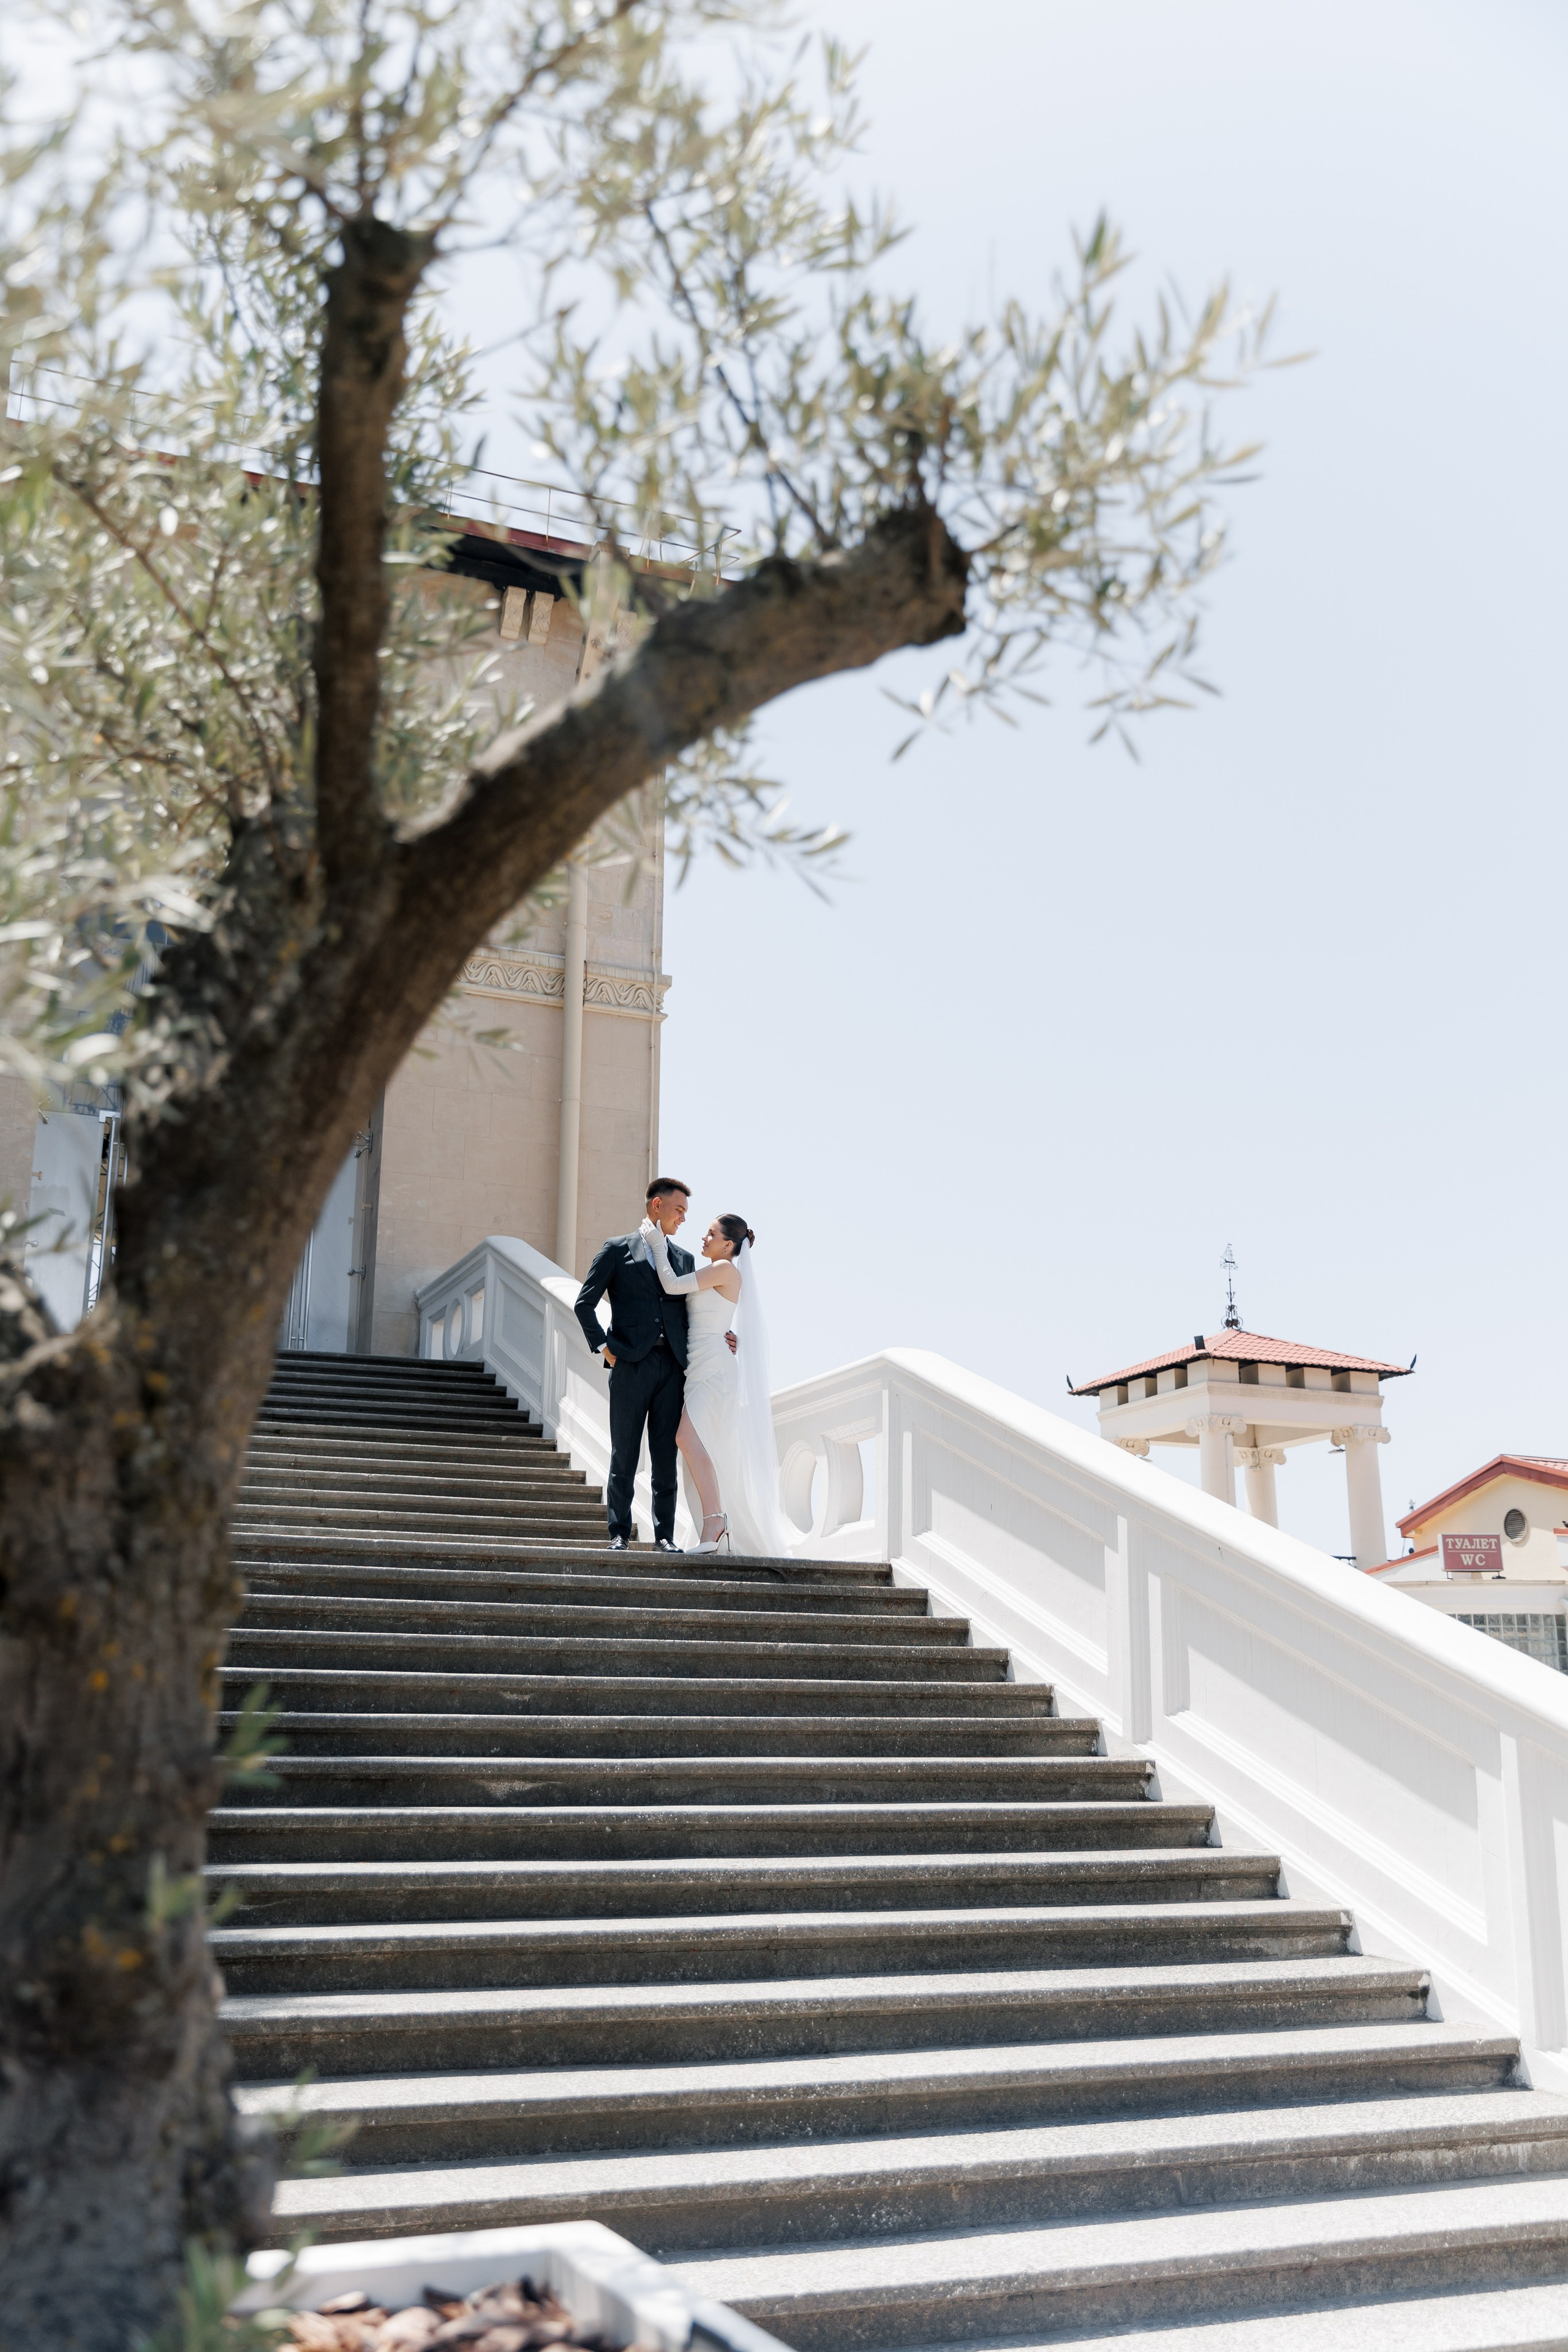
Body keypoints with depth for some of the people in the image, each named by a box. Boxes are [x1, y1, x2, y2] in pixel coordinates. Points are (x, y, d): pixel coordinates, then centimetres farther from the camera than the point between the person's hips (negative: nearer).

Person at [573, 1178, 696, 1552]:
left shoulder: (684, 1259, 19)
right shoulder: (618, 1248, 6)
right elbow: (585, 1303, 2)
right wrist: (603, 1347, -6)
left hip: (671, 1367, 3)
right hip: (631, 1364, -3)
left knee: (666, 1457, 3)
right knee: (624, 1456, 0)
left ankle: (665, 1536, 8)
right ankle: (619, 1535, 7)